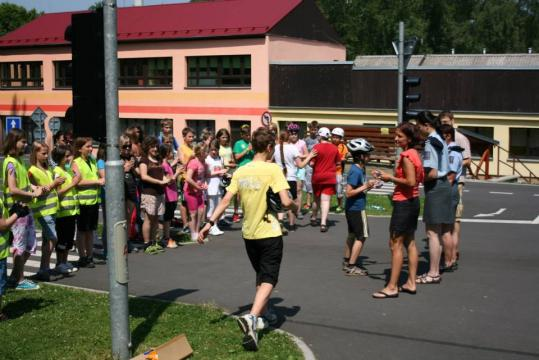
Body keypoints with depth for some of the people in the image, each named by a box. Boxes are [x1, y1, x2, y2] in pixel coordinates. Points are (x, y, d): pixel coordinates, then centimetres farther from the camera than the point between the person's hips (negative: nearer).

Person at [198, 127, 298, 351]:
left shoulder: (240, 171, 2)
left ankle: (262, 314, 34)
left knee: (261, 276, 24)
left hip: (249, 233, 6)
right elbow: (285, 201, -19)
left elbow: (226, 200, -2)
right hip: (270, 233, -6)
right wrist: (295, 207, 2)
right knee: (268, 280, -2)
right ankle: (252, 317, -23)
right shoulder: (273, 169, -14)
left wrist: (209, 223, -1)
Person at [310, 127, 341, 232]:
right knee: (326, 200, -3)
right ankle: (323, 223, -12)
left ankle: (313, 218, 35)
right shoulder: (334, 148, -2)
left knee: (317, 199, 18)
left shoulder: (317, 147, -12)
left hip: (317, 177, 0)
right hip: (330, 177, 1)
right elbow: (338, 162, 8)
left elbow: (312, 163, -13)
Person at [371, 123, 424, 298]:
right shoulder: (414, 154, 10)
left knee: (395, 244, -6)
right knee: (410, 242, 14)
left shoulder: (406, 156, -18)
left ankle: (392, 287, -3)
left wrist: (390, 178, -14)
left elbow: (411, 182, -25)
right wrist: (388, 176, 11)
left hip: (404, 203, -10)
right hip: (413, 201, 10)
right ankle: (411, 283, 20)